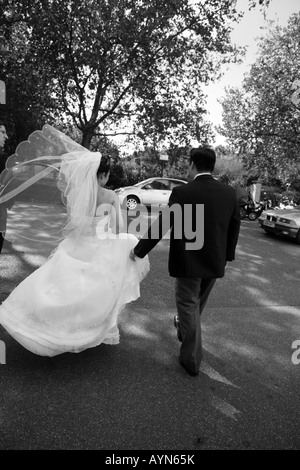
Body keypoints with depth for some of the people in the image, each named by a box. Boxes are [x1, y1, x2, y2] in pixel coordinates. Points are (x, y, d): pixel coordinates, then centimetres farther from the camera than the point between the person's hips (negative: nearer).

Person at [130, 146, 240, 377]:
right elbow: (234, 227, 6)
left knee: (188, 306, 11)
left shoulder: (182, 192, -17)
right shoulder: (229, 192, -2)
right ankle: (184, 329, 51)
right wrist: (227, 255, 19)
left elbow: (161, 226, -15)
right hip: (215, 262, 5)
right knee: (198, 303, 25)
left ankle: (192, 360, 21)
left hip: (188, 262, -5)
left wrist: (139, 251, -4)